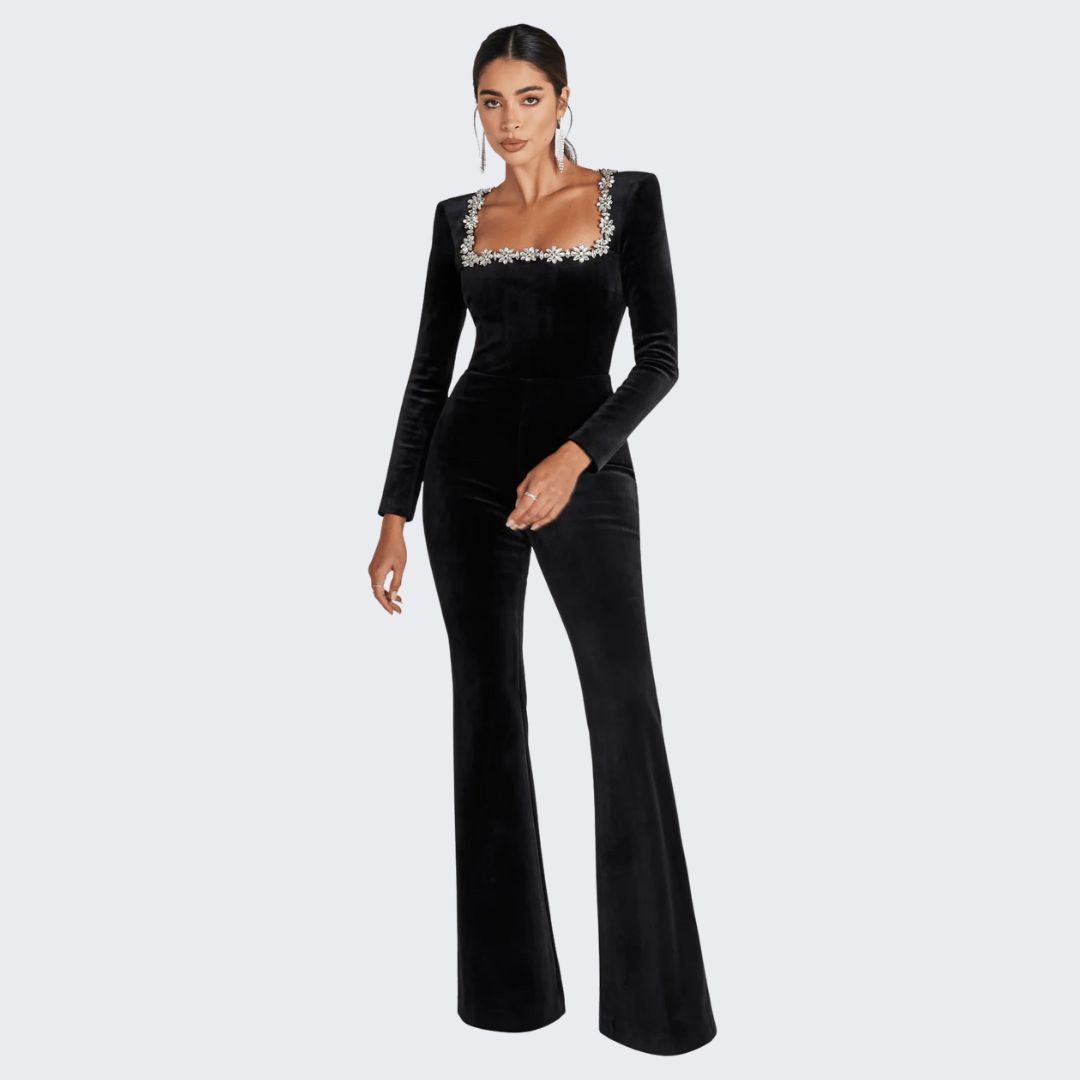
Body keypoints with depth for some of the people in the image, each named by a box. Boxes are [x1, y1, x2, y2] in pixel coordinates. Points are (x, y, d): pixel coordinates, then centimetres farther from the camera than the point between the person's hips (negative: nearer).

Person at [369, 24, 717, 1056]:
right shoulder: (459, 218, 10)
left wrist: (574, 457, -19)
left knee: (625, 711, -6)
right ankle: (507, 977, 21)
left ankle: (653, 992, 9)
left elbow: (659, 358, -5)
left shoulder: (628, 196, 2)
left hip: (586, 468, -2)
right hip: (469, 470, 3)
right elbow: (429, 372, 9)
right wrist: (394, 518, 3)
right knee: (488, 707, 6)